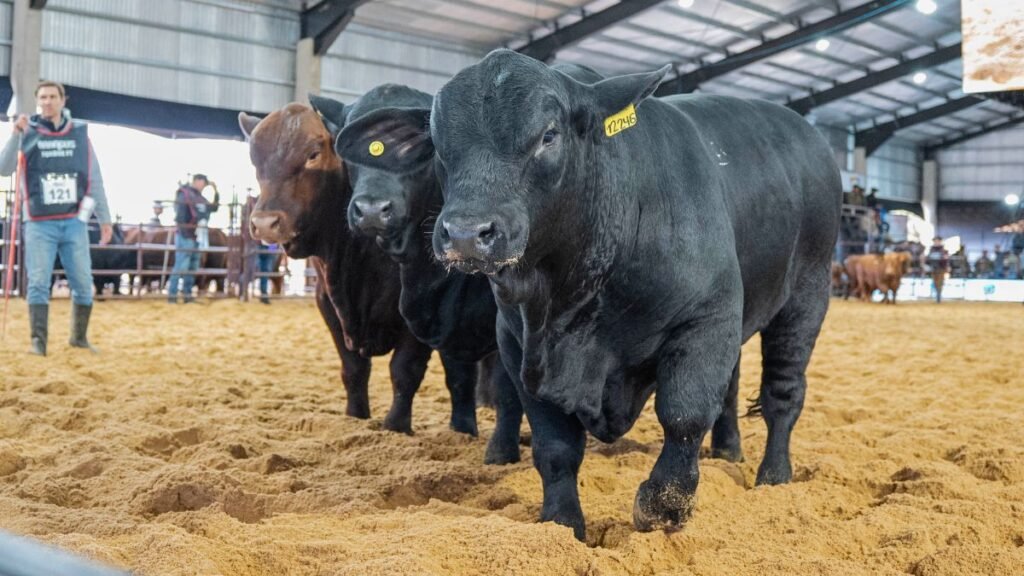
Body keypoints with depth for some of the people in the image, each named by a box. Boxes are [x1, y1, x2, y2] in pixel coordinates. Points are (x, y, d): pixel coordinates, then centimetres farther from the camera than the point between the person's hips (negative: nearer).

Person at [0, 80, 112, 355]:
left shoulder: (80, 132, 7)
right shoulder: (27, 133, 2)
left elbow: (95, 180, 10)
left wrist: (104, 219, 9)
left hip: (74, 222, 2)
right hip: (40, 224, -2)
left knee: (83, 284, 4)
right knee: (38, 283, -5)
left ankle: (79, 337, 19)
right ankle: (38, 339, 0)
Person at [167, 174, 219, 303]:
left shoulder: (199, 197, 16)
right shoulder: (184, 194, -8)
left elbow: (213, 208, 25)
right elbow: (180, 215, -15)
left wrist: (216, 192, 15)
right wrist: (183, 232, -21)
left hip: (197, 236, 9)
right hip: (185, 236, -9)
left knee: (193, 267, 10)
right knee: (181, 266, -10)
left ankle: (188, 295, 15)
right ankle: (172, 295, -7)